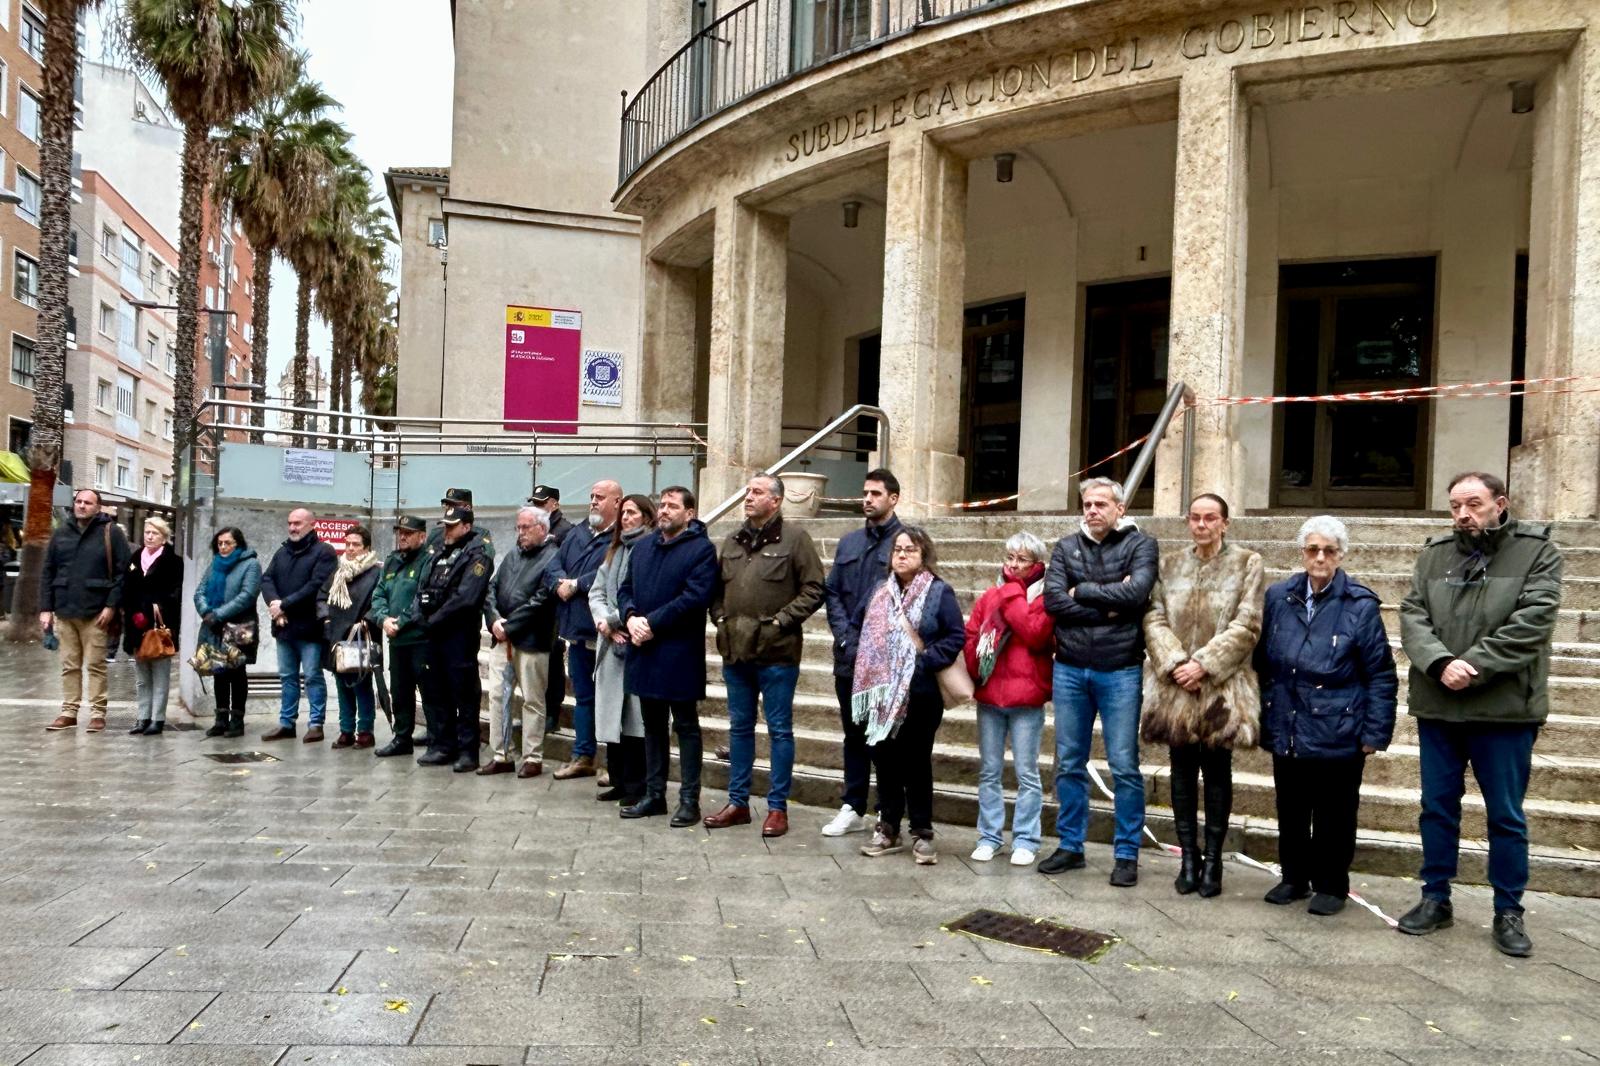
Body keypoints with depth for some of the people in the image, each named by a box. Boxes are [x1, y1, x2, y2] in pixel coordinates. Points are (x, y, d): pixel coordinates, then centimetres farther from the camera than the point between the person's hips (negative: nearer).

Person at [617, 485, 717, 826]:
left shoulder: (701, 549, -7)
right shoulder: (643, 546, 14)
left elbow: (695, 596, -18)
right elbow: (625, 588, 13)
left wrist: (652, 622, -19)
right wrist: (630, 617, -8)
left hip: (680, 653, -6)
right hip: (644, 649, 7)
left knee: (686, 726, 2)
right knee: (652, 725, 14)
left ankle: (689, 800, 9)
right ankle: (654, 794, 24)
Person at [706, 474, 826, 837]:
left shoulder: (794, 538, -4)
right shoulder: (733, 541, 14)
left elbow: (813, 590, -8)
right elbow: (717, 588, 21)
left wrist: (781, 620, -13)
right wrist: (720, 618, 6)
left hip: (777, 651, -6)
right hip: (735, 649, 6)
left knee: (780, 729, 3)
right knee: (739, 727, 14)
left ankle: (778, 807, 12)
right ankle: (738, 802, 24)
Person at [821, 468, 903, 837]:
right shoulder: (849, 542, 14)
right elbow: (832, 593, 11)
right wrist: (846, 638, -3)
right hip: (849, 655, 6)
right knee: (854, 734, 14)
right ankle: (853, 809, 23)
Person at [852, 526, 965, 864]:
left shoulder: (939, 592, -4)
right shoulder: (881, 591, 11)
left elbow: (957, 636, -8)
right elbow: (866, 633, 19)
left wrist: (925, 660, -15)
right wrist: (865, 667, 5)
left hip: (920, 693, -4)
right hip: (882, 692, 5)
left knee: (916, 763, 3)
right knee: (885, 760, 9)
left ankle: (922, 834, 14)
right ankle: (887, 829, 21)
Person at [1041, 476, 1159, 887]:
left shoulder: (1140, 545, -1)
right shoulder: (1066, 548, 7)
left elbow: (1136, 592, -19)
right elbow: (1053, 600, -7)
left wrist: (1082, 592, -9)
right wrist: (1109, 606, -13)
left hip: (1119, 671, -3)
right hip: (1069, 670, 3)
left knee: (1124, 768, 2)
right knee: (1069, 764, 11)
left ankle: (1126, 854, 14)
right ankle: (1070, 846, 24)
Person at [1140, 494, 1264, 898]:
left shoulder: (1247, 564, 2)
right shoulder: (1170, 565, 11)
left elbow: (1246, 627, -6)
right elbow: (1154, 620, 4)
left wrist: (1203, 663, -14)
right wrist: (1174, 663, -11)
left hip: (1221, 688, -3)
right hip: (1175, 686, 3)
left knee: (1217, 772, 3)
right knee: (1182, 771, 7)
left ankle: (1213, 860, 13)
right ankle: (1188, 858, 16)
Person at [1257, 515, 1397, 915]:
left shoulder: (1360, 605, -8)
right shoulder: (1279, 597, 2)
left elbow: (1381, 674, -5)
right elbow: (1262, 661, 8)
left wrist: (1374, 733, -8)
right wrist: (1264, 711, 7)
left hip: (1337, 733, -3)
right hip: (1287, 731, 3)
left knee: (1333, 815, 8)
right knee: (1290, 811, 15)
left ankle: (1330, 885, 25)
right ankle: (1293, 877, 31)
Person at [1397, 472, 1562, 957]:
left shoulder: (1537, 549, -2)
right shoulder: (1434, 553, 8)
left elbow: (1531, 622, -13)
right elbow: (1413, 616, -1)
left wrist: (1471, 668, -18)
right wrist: (1440, 663, -19)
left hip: (1505, 708, -3)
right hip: (1437, 706, 3)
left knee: (1506, 816, 7)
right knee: (1437, 807, 12)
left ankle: (1508, 912, 21)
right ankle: (1436, 898, 26)